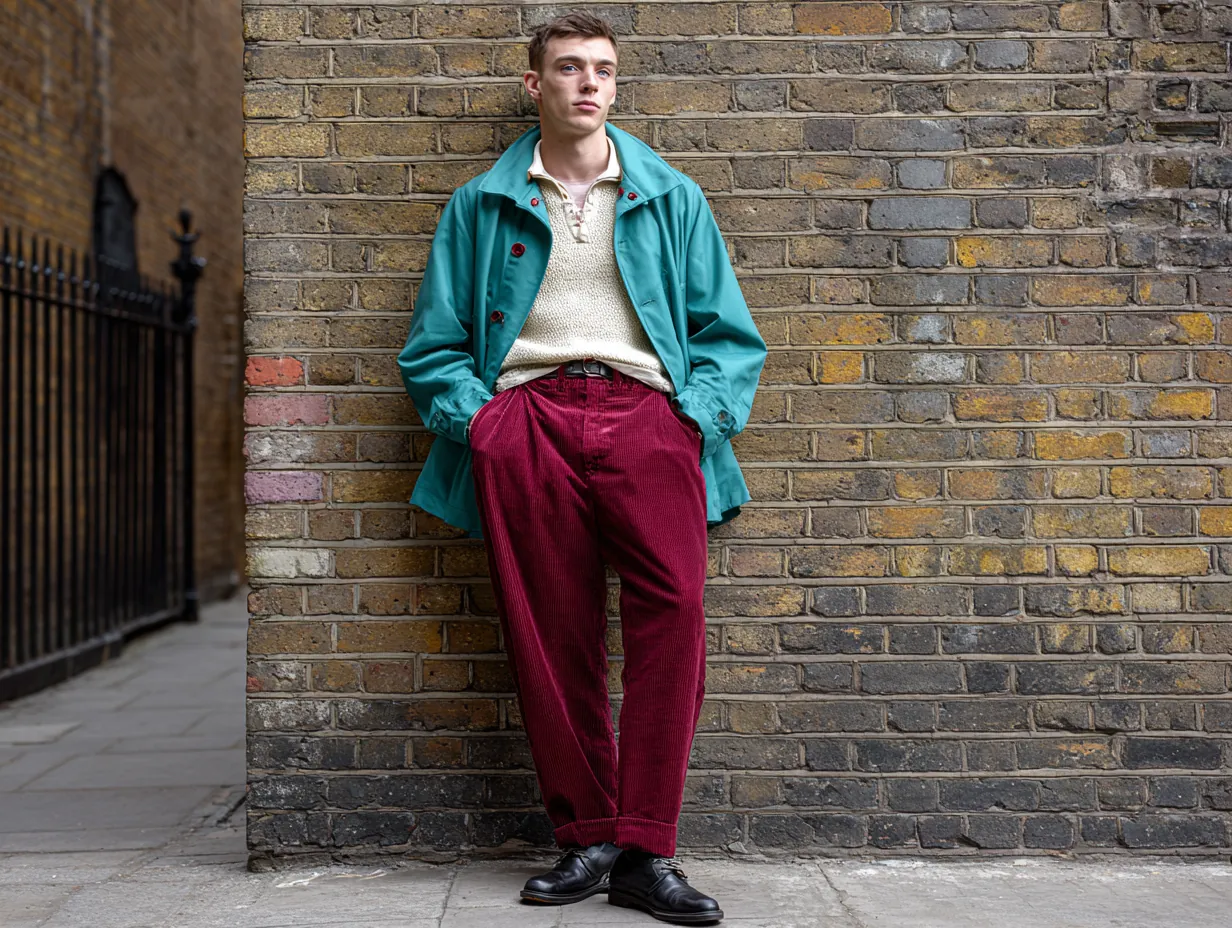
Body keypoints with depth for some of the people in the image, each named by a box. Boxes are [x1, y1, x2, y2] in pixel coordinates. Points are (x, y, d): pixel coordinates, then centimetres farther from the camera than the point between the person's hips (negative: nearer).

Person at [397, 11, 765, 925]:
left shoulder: (672, 197, 21)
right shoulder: (481, 206, 20)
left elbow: (730, 333, 17)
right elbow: (434, 345, 18)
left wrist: (698, 413, -1)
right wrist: (476, 417, 0)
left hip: (646, 413, 0)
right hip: (527, 414, 1)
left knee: (674, 607, -20)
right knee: (549, 632, -6)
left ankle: (645, 850, -16)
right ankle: (586, 838, 4)